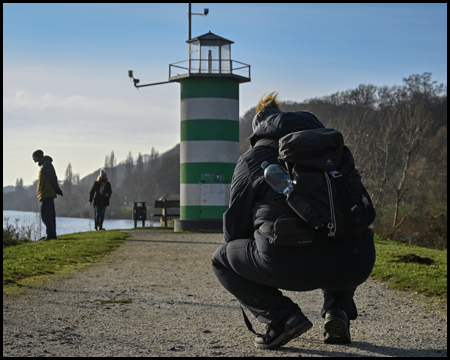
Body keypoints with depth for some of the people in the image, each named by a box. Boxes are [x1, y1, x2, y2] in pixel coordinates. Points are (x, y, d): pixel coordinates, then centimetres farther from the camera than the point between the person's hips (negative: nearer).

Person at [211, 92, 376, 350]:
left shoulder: (252, 158, 14)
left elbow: (235, 224, 18)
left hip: (292, 263, -4)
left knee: (222, 260, 22)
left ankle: (282, 317, 2)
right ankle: (338, 310, 14)